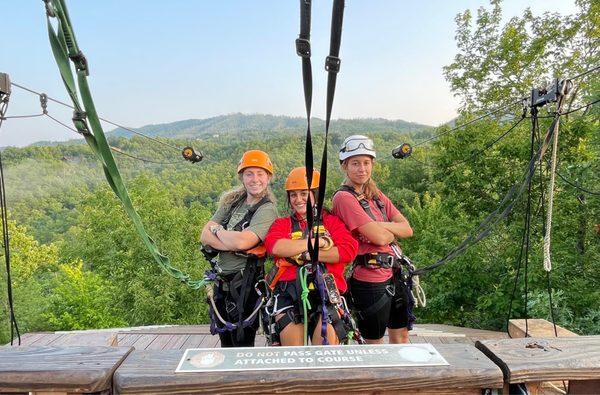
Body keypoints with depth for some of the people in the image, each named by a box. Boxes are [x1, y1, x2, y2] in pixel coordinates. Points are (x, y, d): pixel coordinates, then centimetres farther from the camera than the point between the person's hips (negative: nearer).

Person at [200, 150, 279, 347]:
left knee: (242, 344, 6)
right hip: (221, 282, 7)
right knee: (225, 343, 21)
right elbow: (204, 235, -1)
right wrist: (233, 245, -18)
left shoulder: (267, 210, -14)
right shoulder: (232, 201, 6)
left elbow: (242, 241, -28)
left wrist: (217, 230, -9)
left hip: (244, 284, -6)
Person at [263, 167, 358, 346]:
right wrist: (316, 242, -6)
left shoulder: (331, 221, 15)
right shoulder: (282, 224, 17)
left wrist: (307, 254, -7)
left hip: (325, 293, 0)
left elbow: (349, 250, -2)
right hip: (289, 293, 1)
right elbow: (274, 245, -6)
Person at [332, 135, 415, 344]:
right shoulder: (344, 197, -15)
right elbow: (379, 237, -22)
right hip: (370, 281, -7)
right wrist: (394, 230, -2)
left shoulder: (377, 196, 10)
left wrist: (381, 225, -15)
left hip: (395, 274, 7)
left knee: (401, 338, 21)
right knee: (374, 342, 12)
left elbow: (407, 229, 0)